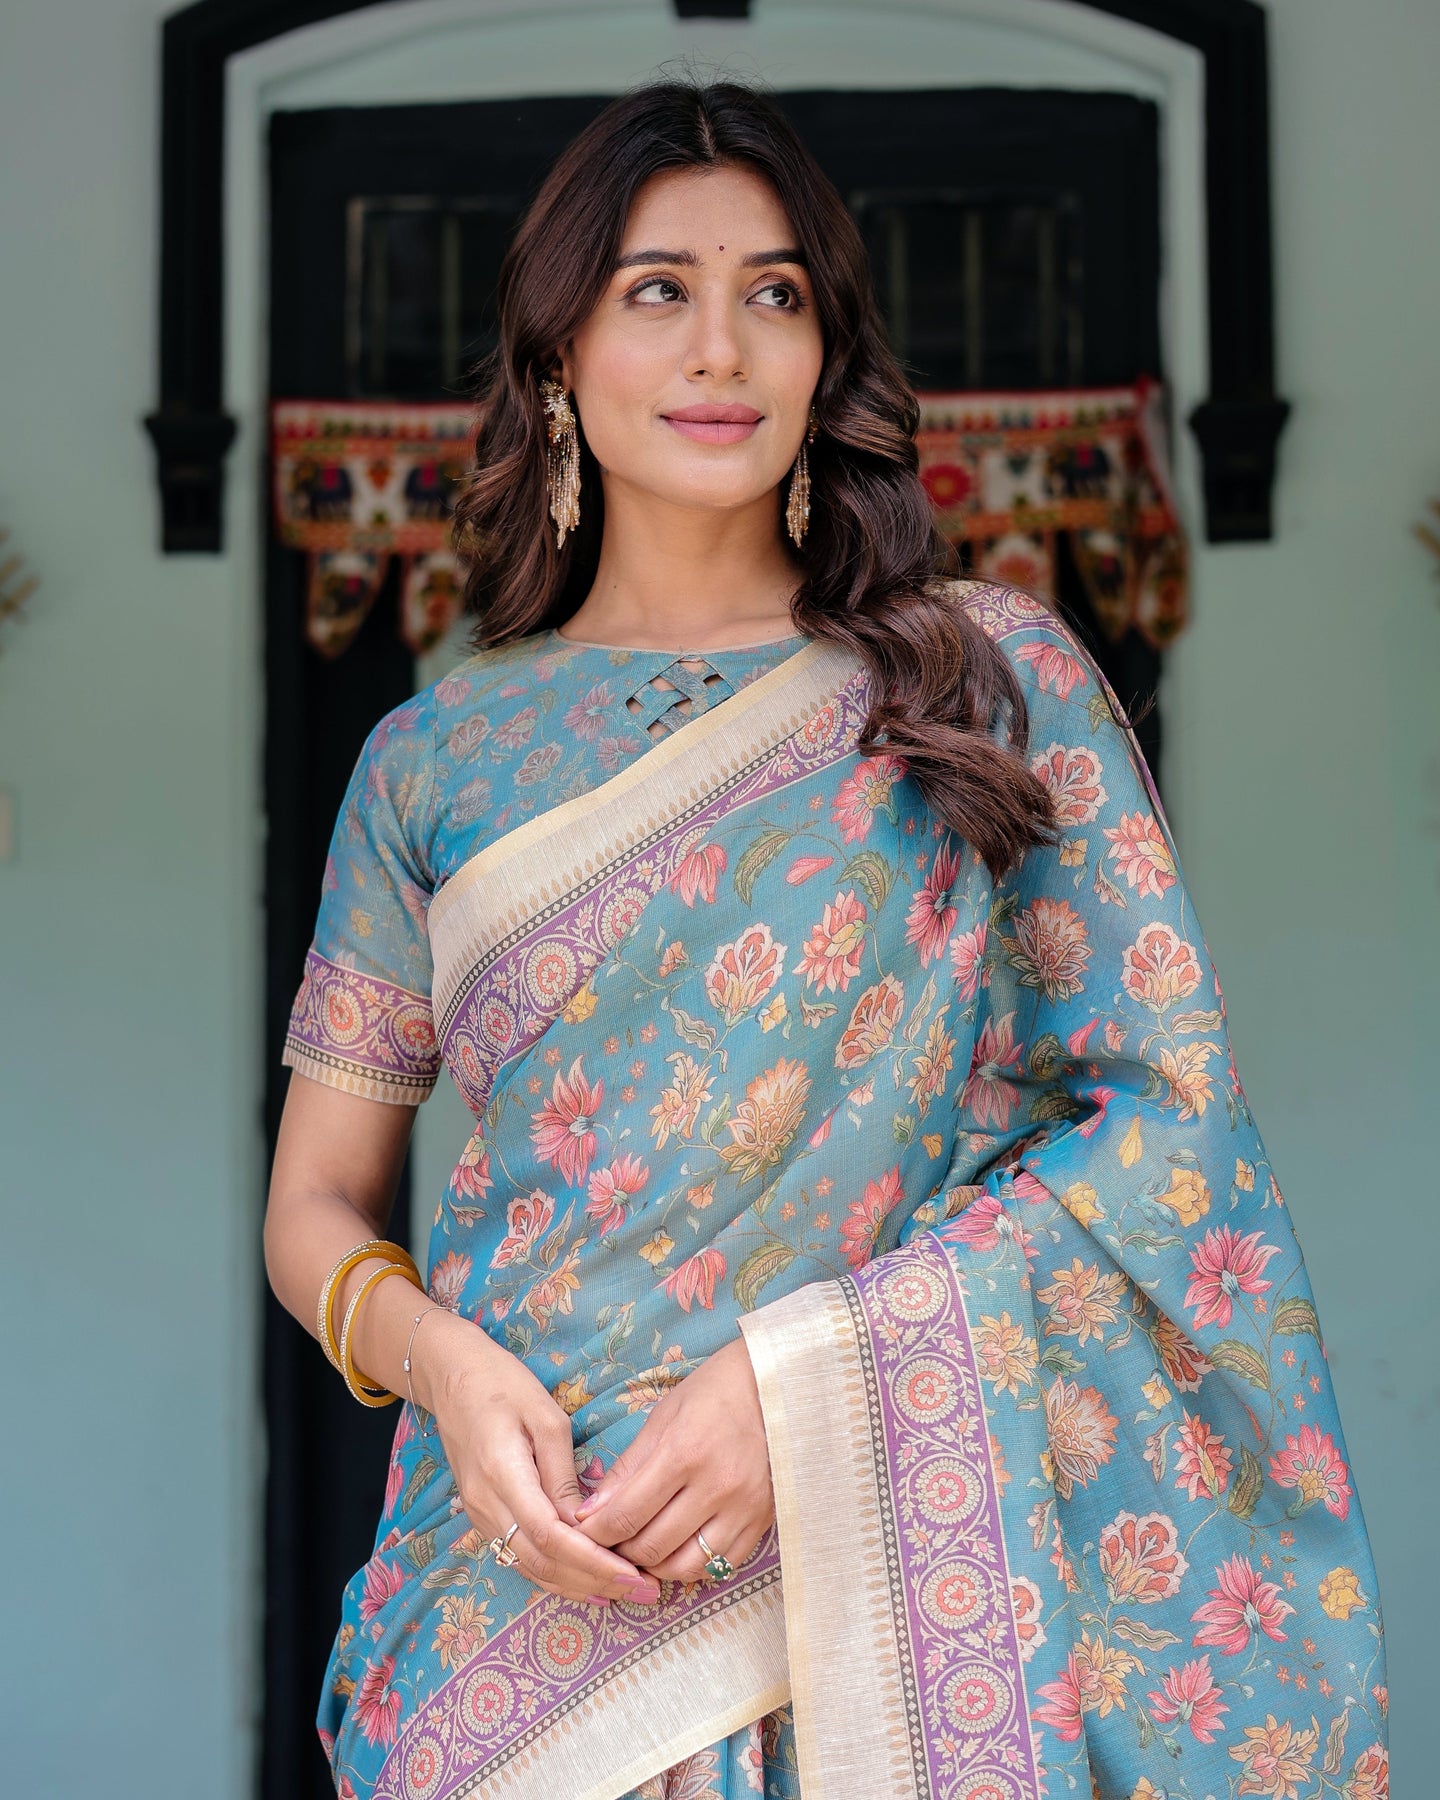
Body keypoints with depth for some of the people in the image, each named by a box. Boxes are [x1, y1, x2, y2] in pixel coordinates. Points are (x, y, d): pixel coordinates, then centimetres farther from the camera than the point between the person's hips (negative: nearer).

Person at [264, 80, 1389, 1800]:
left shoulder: (991, 676, 1)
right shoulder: (435, 758, 6)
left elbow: (1175, 1110, -5)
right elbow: (315, 1205, 9)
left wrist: (803, 1376, -16)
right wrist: (443, 1365, -13)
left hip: (890, 1570, -1)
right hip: (526, 1575, 1)